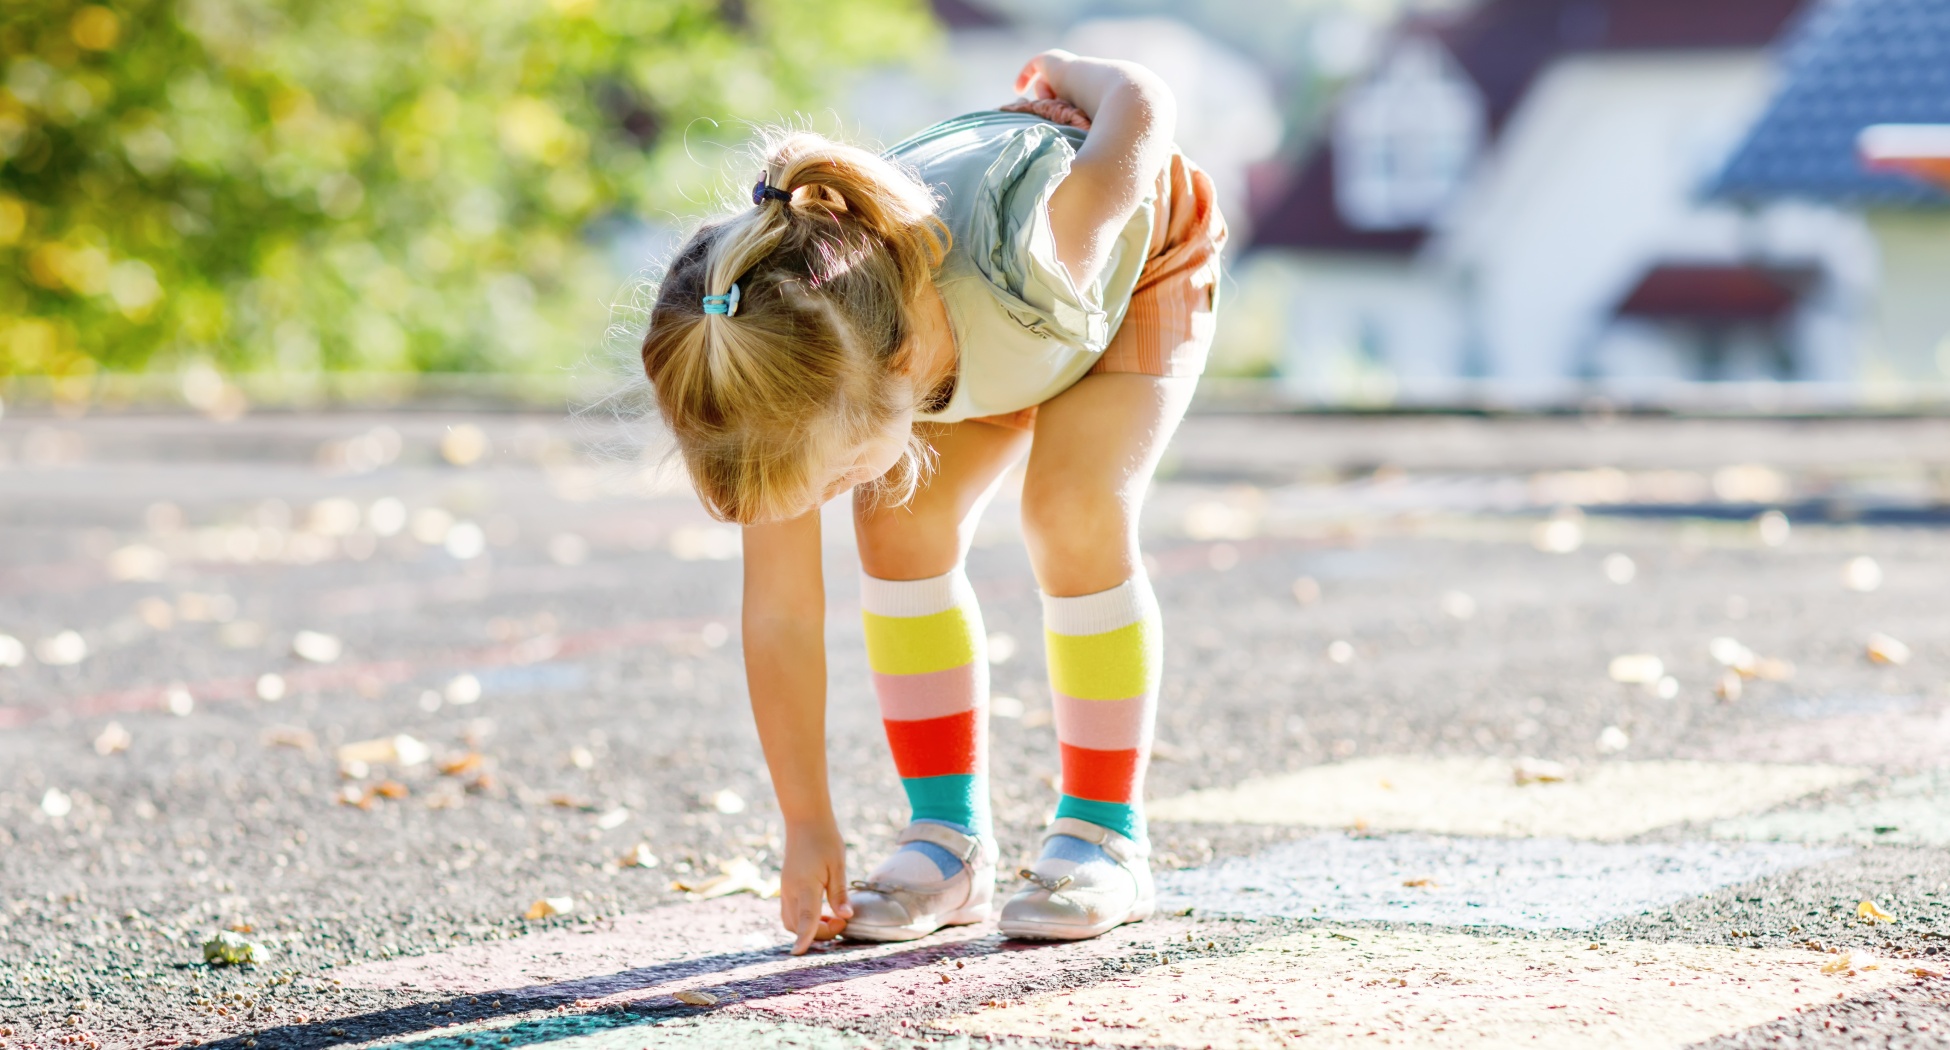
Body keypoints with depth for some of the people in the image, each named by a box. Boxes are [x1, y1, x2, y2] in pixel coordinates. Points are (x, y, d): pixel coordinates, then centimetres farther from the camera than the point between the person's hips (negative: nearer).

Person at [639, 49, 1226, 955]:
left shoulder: (1031, 259, -48)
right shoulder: (795, 373, -32)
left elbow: (1141, 106, -29)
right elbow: (780, 616, -22)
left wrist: (1065, 76, -5)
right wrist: (809, 830, -19)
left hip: (1140, 250, -3)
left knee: (1073, 513, -24)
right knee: (900, 522, -17)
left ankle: (1106, 836, -10)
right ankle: (949, 836, -4)